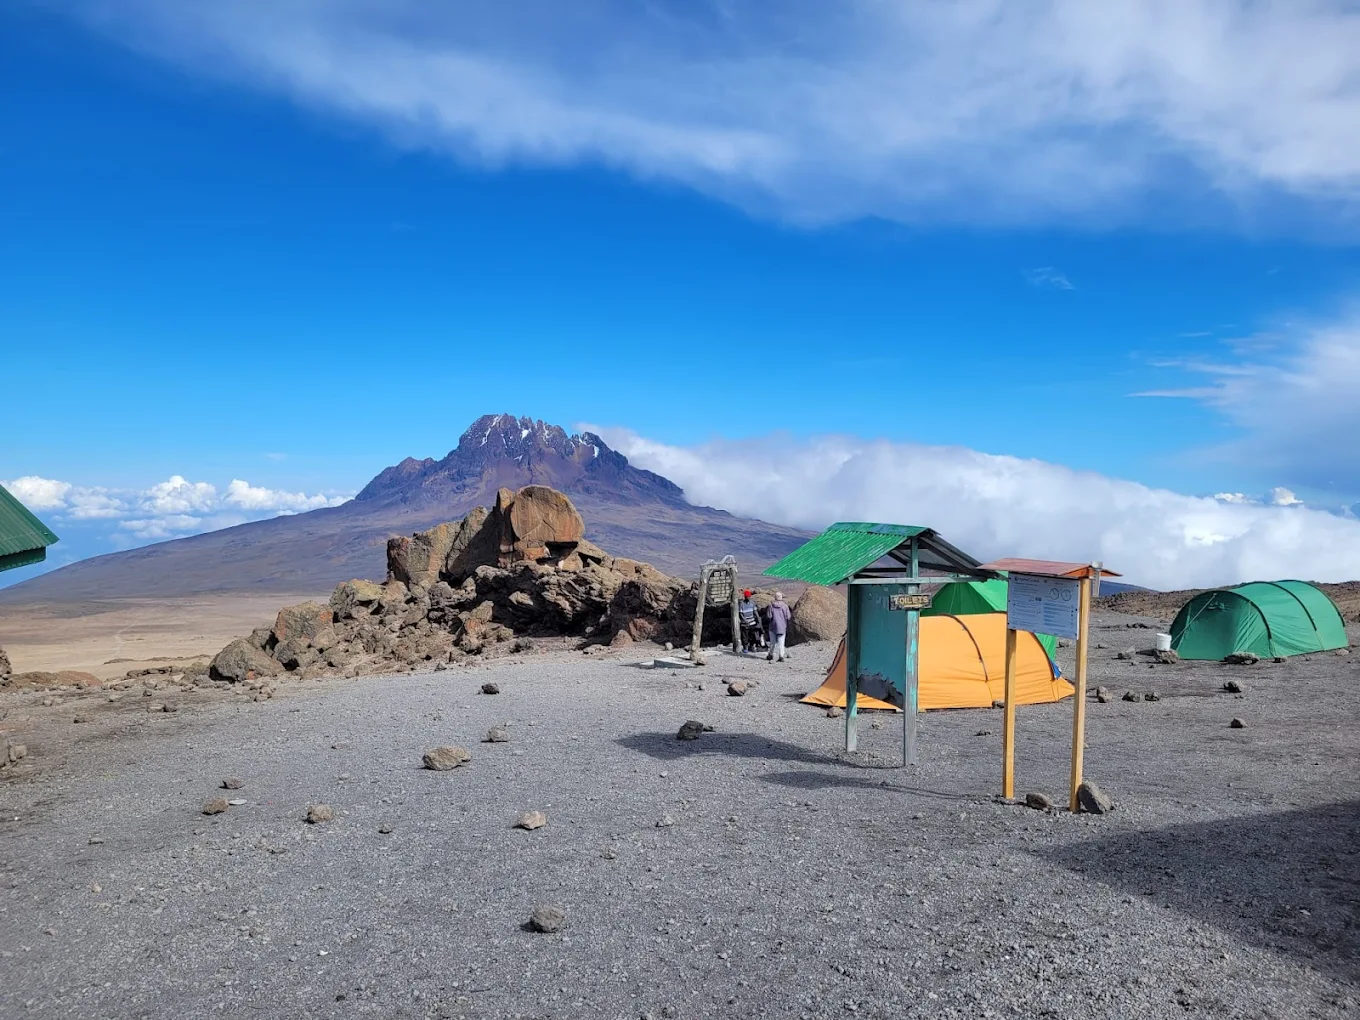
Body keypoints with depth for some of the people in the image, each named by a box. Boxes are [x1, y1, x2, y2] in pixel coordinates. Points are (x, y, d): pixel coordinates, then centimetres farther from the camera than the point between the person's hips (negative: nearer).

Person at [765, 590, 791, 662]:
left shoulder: (771, 606, -8)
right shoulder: (785, 606, -6)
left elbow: (768, 616, -9)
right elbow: (788, 616, -5)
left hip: (773, 626, 0)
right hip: (782, 627, 0)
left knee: (772, 642, 13)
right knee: (781, 642, 4)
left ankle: (771, 655, 23)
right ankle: (781, 656, -1)